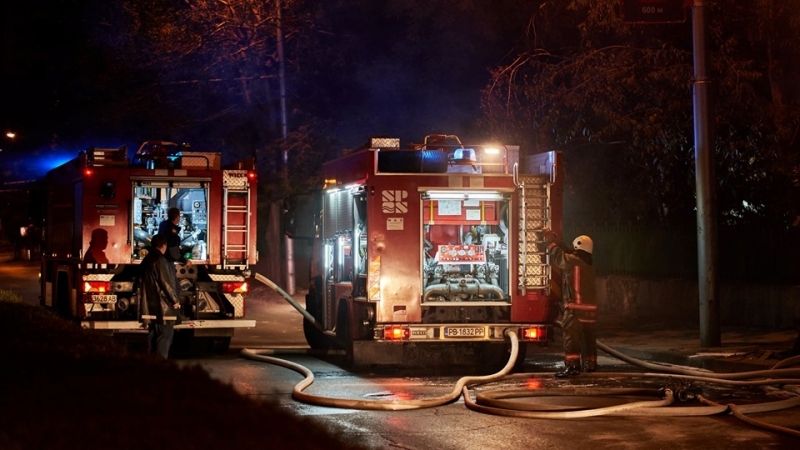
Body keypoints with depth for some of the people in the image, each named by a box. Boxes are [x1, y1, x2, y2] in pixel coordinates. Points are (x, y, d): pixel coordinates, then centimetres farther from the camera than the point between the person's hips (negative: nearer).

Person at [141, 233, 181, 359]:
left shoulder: (146, 260, 13)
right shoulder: (160, 260, -15)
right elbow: (166, 282, -18)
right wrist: (175, 300, -10)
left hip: (150, 305, 9)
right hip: (163, 305, -9)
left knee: (153, 335, 12)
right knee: (164, 336, -6)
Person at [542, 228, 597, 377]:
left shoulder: (573, 261, -11)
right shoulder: (588, 263, 15)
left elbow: (557, 255, -3)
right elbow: (567, 252, 22)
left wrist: (550, 240, 11)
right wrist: (554, 238, 22)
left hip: (575, 307, -8)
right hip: (590, 307, 8)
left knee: (572, 337, -11)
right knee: (588, 337, 17)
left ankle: (572, 366, -18)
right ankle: (590, 364, 23)